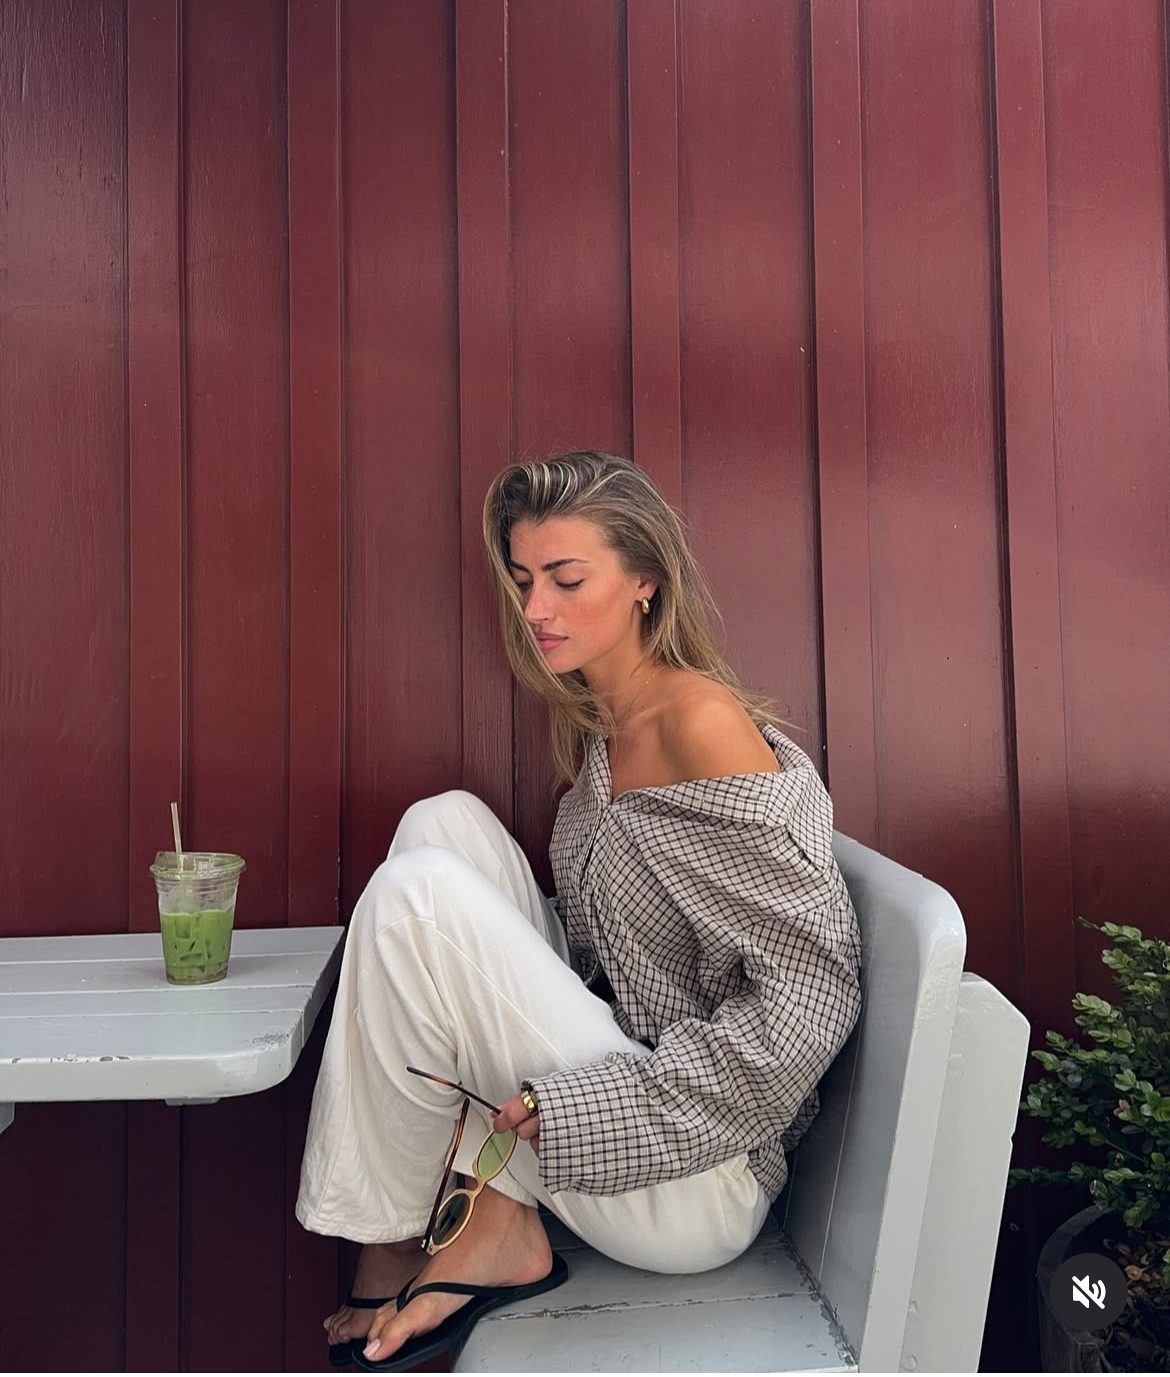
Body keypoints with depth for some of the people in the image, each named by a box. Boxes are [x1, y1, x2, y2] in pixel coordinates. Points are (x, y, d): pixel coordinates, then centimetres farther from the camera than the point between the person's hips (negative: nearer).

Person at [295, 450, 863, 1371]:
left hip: (693, 1184, -8)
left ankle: (395, 1246, 1)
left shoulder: (704, 723, -17)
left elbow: (812, 990, -20)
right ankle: (495, 1208, -4)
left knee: (417, 890, -20)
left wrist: (584, 1108, -20)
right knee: (446, 821, -3)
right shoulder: (592, 727, 9)